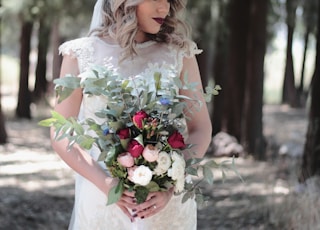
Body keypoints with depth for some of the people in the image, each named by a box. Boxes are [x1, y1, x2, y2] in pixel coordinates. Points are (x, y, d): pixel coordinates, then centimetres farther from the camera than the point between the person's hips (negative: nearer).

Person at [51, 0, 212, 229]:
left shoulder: (179, 52, -2)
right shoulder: (82, 54, -3)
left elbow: (201, 129, -1)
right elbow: (61, 134, -3)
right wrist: (106, 183, -16)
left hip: (167, 201, 1)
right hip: (102, 198, 0)